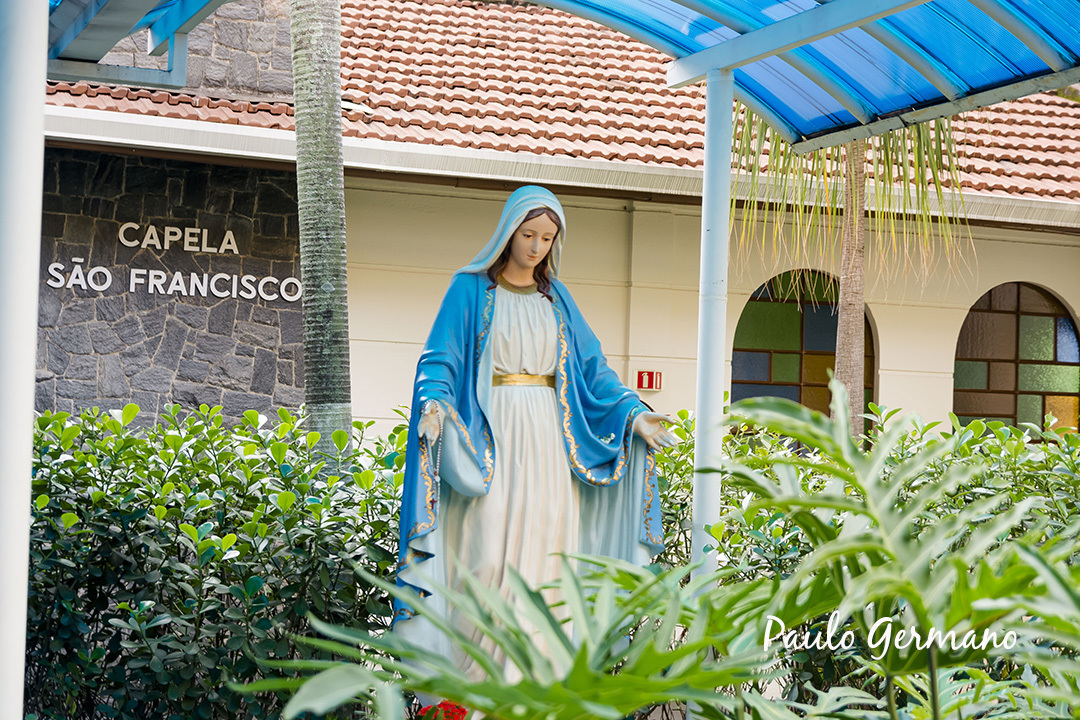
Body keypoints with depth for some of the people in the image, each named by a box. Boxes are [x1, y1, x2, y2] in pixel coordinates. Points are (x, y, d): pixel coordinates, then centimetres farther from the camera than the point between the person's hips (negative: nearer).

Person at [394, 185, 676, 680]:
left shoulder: (556, 297, 14)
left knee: (541, 553, 1)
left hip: (547, 439, 4)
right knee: (487, 552, -10)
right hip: (491, 438, -4)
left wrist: (633, 412, 1)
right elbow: (440, 359, -6)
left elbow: (593, 368, 14)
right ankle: (473, 674, -5)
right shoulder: (471, 288, 1)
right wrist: (433, 403, -26)